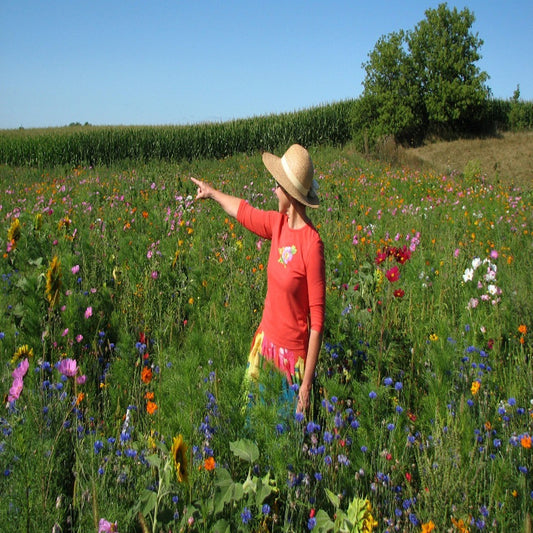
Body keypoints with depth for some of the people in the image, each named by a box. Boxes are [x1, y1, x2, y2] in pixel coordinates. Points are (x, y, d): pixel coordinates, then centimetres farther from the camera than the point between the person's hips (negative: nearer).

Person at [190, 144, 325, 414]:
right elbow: (244, 212, 20)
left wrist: (307, 383, -18)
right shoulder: (278, 224, -2)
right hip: (265, 340, 7)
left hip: (293, 352, -6)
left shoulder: (312, 244, -22)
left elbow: (318, 318, -20)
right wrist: (212, 192, 34)